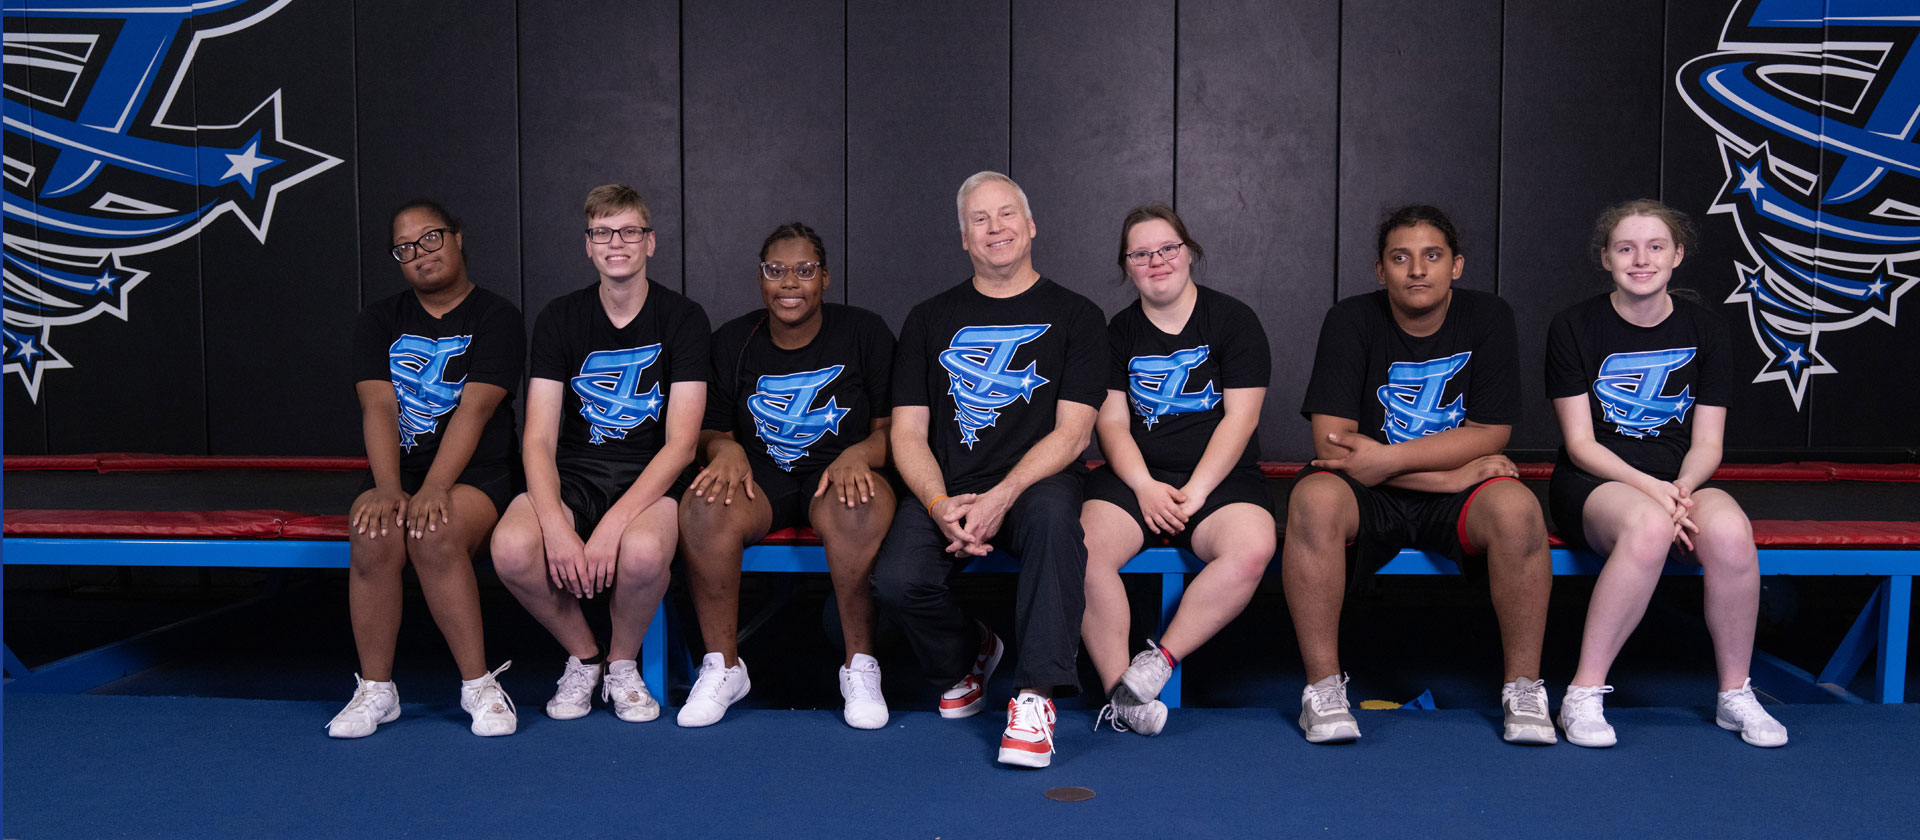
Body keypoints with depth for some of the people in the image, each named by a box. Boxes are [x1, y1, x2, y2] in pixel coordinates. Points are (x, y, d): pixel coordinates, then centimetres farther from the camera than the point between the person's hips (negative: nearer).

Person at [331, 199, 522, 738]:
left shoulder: (496, 318, 1)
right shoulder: (379, 321, 13)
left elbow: (474, 410, -13)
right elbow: (378, 408, -2)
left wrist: (434, 489, -26)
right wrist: (388, 490, -19)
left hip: (476, 473, -3)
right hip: (398, 470, 3)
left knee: (434, 535, -34)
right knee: (373, 537, -30)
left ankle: (478, 685, -19)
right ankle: (374, 689, -12)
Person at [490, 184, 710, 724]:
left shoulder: (682, 319, -3)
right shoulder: (560, 319, 3)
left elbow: (680, 444, -10)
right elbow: (539, 440, -4)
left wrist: (613, 524, -23)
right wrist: (556, 527, -23)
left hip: (650, 476, -2)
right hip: (575, 472, 2)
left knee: (643, 552, -37)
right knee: (511, 549, -30)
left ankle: (623, 662, -3)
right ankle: (582, 655, 1)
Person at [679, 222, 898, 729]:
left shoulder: (864, 333, 3)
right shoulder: (731, 343, 8)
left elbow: (893, 431, 3)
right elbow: (711, 430, 13)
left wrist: (859, 453, -20)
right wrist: (725, 448, -12)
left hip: (838, 476, -2)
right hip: (760, 478, 2)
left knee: (862, 508, -39)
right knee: (702, 507, -32)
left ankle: (861, 666, -19)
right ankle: (721, 665, -14)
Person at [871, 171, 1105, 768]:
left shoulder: (1074, 316, 9)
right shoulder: (930, 320, 16)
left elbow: (1072, 430, -2)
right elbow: (908, 433, 9)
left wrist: (1001, 497, -17)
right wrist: (941, 505, -12)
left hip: (1036, 483, -2)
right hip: (946, 490, 2)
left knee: (1053, 513, -38)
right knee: (896, 581, -26)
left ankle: (1036, 695, -28)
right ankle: (968, 653, 9)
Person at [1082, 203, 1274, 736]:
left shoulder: (1233, 320, 7)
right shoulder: (1120, 332, 14)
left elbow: (1240, 417, -2)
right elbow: (1112, 420, 6)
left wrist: (1196, 491, -14)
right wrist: (1145, 487, -13)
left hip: (1219, 477, -1)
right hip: (1135, 477, 2)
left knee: (1252, 549, -34)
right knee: (1083, 548, -30)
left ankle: (1160, 660, -23)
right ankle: (1120, 690, -24)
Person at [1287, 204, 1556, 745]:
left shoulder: (1488, 318, 0)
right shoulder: (1351, 321, -4)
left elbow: (1489, 435, -6)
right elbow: (1331, 442, -13)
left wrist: (1388, 458, -19)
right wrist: (1452, 473, -17)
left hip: (1457, 498, 1)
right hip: (1368, 497, -1)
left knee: (1516, 507, -32)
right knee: (1314, 498, -33)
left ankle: (1524, 686, -15)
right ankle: (1324, 686, -23)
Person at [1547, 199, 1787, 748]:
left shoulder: (1704, 329, 8)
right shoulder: (1574, 327, -1)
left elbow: (1706, 444, 4)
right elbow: (1581, 444, -6)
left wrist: (1680, 489, -18)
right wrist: (1649, 488, -21)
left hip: (1679, 481, 3)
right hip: (1593, 481, -3)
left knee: (1729, 531, -32)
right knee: (1648, 526, -38)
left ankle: (1735, 694, -10)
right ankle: (1584, 693, -27)